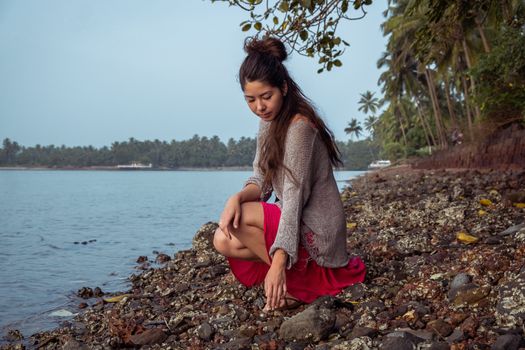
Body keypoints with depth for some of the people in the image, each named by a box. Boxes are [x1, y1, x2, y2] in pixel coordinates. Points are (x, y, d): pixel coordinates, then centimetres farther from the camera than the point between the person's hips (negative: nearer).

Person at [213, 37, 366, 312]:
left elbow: (294, 197, -28)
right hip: (297, 224, 9)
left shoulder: (299, 125, -21)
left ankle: (296, 281, -6)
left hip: (317, 232, -9)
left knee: (236, 221, -20)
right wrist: (238, 197, -20)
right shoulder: (268, 122, 6)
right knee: (224, 241, -1)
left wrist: (279, 264, -33)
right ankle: (298, 271, 3)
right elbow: (261, 181, 4)